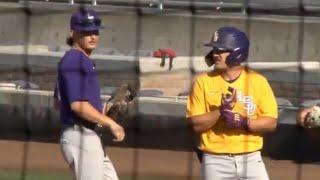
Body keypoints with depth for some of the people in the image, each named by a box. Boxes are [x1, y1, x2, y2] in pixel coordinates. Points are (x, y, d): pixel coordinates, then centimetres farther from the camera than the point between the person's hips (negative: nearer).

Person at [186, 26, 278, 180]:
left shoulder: (258, 81, 1)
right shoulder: (203, 82, 1)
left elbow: (271, 122, -2)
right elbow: (195, 124, -3)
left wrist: (243, 122, -18)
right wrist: (220, 111, -19)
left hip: (250, 160, 0)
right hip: (216, 161, 0)